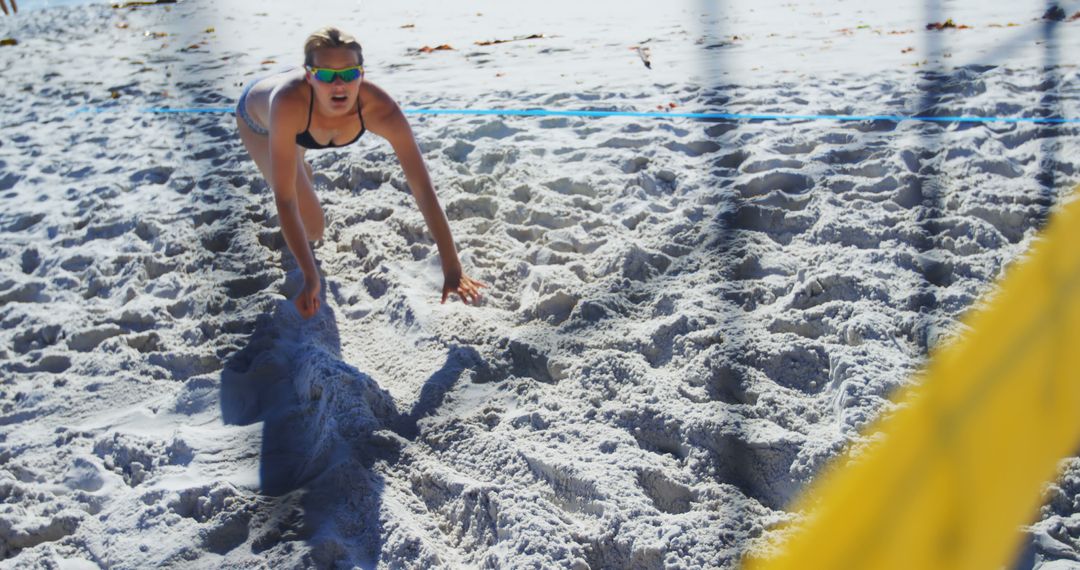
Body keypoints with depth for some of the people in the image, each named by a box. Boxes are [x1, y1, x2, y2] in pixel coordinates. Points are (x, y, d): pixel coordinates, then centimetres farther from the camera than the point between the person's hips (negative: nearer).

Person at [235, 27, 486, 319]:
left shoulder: (379, 108, -45)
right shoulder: (290, 101, -51)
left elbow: (423, 188, -43)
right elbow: (284, 199, -46)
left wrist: (452, 269, -46)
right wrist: (310, 278, -46)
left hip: (301, 115, 3)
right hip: (256, 114, -3)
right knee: (311, 228, -7)